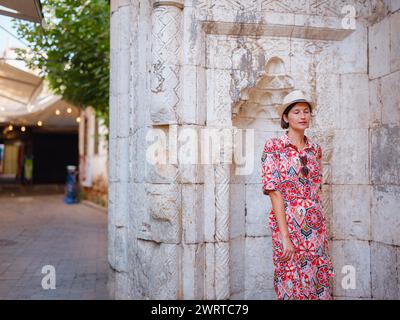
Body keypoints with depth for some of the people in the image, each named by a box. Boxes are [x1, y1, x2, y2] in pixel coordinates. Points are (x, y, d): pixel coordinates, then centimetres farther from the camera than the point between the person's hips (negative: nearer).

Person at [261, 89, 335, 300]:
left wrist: (322, 227, 10)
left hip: (316, 225, 5)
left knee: (319, 282, 9)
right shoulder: (274, 146, -6)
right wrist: (285, 236, -17)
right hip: (287, 224, -5)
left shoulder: (315, 149, 10)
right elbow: (274, 191, -12)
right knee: (292, 284, 4)